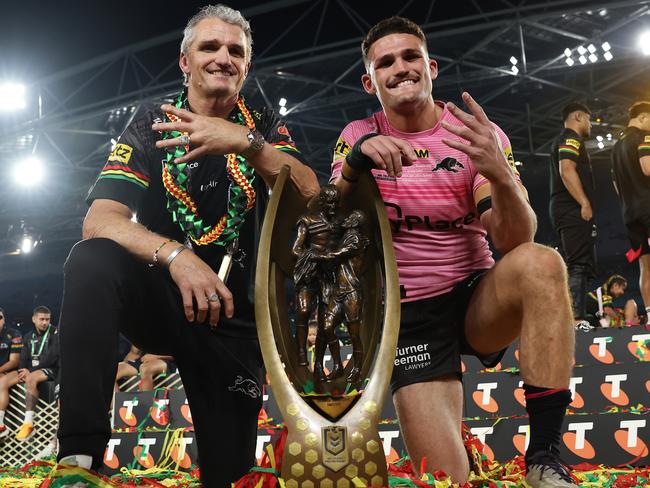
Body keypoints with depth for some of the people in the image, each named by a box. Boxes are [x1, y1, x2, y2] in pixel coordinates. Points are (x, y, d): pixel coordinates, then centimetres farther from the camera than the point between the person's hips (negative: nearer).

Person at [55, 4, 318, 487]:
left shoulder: (265, 126, 1)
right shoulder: (152, 125, -3)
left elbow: (309, 198, -17)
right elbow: (99, 221, -16)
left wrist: (247, 143, -34)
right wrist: (176, 255, -35)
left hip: (233, 315, 2)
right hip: (157, 298, -1)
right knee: (93, 259, -32)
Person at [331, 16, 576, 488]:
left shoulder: (479, 135, -4)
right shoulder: (359, 137, 2)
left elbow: (515, 242, -15)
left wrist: (500, 174, -35)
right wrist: (354, 165, -29)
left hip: (478, 300, 0)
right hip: (409, 312, 0)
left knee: (541, 263, -33)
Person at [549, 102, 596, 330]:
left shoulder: (562, 141, 28)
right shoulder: (571, 138, -3)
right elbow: (567, 170, -18)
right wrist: (585, 204, -22)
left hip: (568, 211, 11)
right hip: (573, 210, -11)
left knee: (580, 266, 9)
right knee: (579, 266, -18)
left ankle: (574, 320, 7)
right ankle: (577, 321, -25)